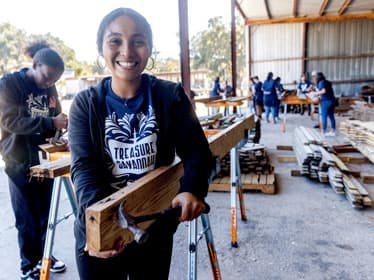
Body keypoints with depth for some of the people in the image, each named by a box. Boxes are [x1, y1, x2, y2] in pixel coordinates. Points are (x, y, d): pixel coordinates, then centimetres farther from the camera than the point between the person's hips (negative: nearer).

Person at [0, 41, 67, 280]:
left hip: (45, 159, 5)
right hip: (20, 162, -4)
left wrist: (61, 125, -11)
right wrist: (50, 123, -27)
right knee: (26, 219, 6)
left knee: (44, 214, 13)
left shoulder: (50, 88, 7)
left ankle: (43, 255, 33)